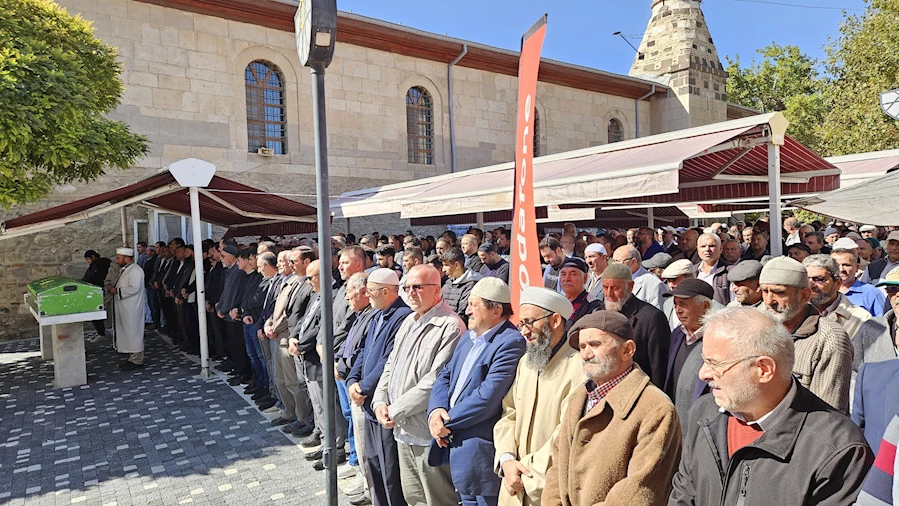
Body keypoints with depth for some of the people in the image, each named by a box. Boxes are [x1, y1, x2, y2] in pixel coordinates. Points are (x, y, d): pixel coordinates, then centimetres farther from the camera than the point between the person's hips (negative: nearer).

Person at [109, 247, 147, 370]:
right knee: (128, 332, 14)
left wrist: (117, 291, -19)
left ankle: (137, 360, 4)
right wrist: (115, 289, 9)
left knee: (133, 332, -3)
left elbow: (134, 288, -25)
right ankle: (132, 357, 23)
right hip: (126, 309, 10)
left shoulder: (135, 270, -17)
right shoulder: (126, 269, 15)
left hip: (132, 310, -10)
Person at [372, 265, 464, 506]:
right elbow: (391, 365, 17)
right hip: (403, 430, 9)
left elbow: (435, 381, -22)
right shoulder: (409, 322, 13)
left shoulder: (450, 327, -17)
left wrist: (396, 410, -16)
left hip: (428, 432, -8)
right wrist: (380, 401, 1)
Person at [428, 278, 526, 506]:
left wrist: (447, 421, -15)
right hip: (453, 444, 8)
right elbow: (444, 376, 10)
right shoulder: (467, 337, 12)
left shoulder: (511, 342, -19)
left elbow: (487, 397, -25)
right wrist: (436, 410, -9)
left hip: (478, 450, -8)